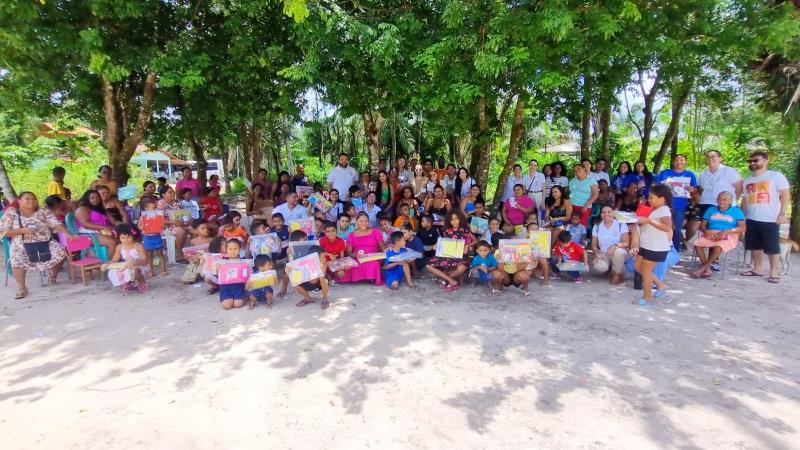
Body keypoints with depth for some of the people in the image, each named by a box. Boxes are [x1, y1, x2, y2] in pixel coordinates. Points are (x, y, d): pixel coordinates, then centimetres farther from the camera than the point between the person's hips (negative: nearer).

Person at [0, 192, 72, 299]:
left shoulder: (43, 211, 7)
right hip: (22, 246, -1)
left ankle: (52, 273, 7)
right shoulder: (11, 213, 3)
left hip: (45, 243, 2)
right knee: (17, 260, -31)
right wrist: (21, 231, -16)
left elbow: (56, 224, -1)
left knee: (61, 252, -22)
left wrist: (67, 233, -19)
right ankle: (21, 287, -15)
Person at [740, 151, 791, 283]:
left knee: (772, 247, 0)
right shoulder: (747, 180, 16)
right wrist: (743, 216, 13)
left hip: (770, 219, -6)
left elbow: (785, 195, -6)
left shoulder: (776, 176, -2)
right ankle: (757, 269, 20)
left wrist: (782, 213, -14)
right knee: (755, 245, 11)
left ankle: (774, 272, 6)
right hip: (752, 219, 6)